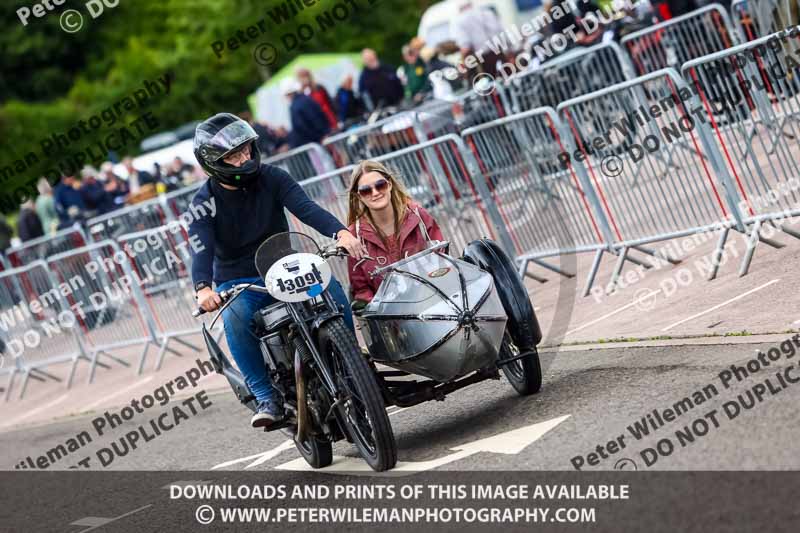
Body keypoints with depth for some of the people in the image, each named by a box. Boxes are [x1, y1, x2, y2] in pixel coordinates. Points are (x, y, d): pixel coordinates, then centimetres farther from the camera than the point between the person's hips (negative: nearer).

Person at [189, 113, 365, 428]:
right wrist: (203, 288, -46)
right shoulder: (204, 204, -7)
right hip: (237, 284, -2)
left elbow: (306, 208, -18)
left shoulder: (272, 178, -2)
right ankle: (267, 397, -29)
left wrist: (340, 232, -38)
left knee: (331, 287, -25)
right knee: (235, 317, -36)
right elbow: (201, 249, -23)